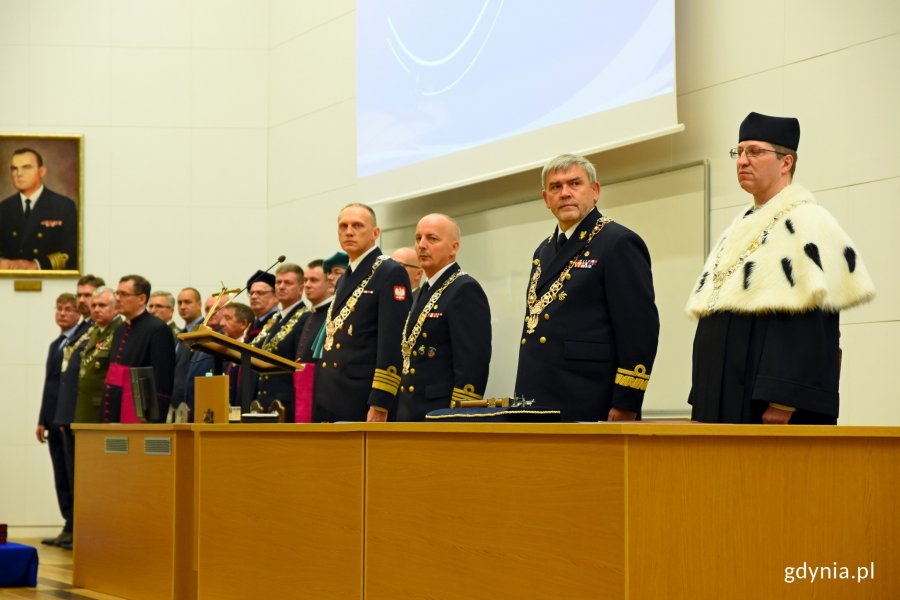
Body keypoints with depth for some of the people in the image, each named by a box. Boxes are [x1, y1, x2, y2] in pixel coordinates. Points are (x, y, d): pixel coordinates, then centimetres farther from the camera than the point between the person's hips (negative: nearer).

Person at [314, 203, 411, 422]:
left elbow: (392, 344, -15)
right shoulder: (345, 279, 21)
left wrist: (380, 404, -20)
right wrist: (320, 400, 17)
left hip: (364, 404, -8)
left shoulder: (390, 273, -6)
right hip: (331, 403, 8)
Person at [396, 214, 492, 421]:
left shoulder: (465, 290, -10)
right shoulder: (427, 291, 19)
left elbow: (472, 366, -18)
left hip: (443, 419, -9)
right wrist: (403, 413, 18)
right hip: (412, 415, 9)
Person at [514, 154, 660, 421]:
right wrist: (524, 399, 18)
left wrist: (625, 407, -16)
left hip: (591, 409, -7)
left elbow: (640, 329, -12)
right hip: (538, 405, 7)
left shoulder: (619, 243, -5)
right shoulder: (544, 251, 19)